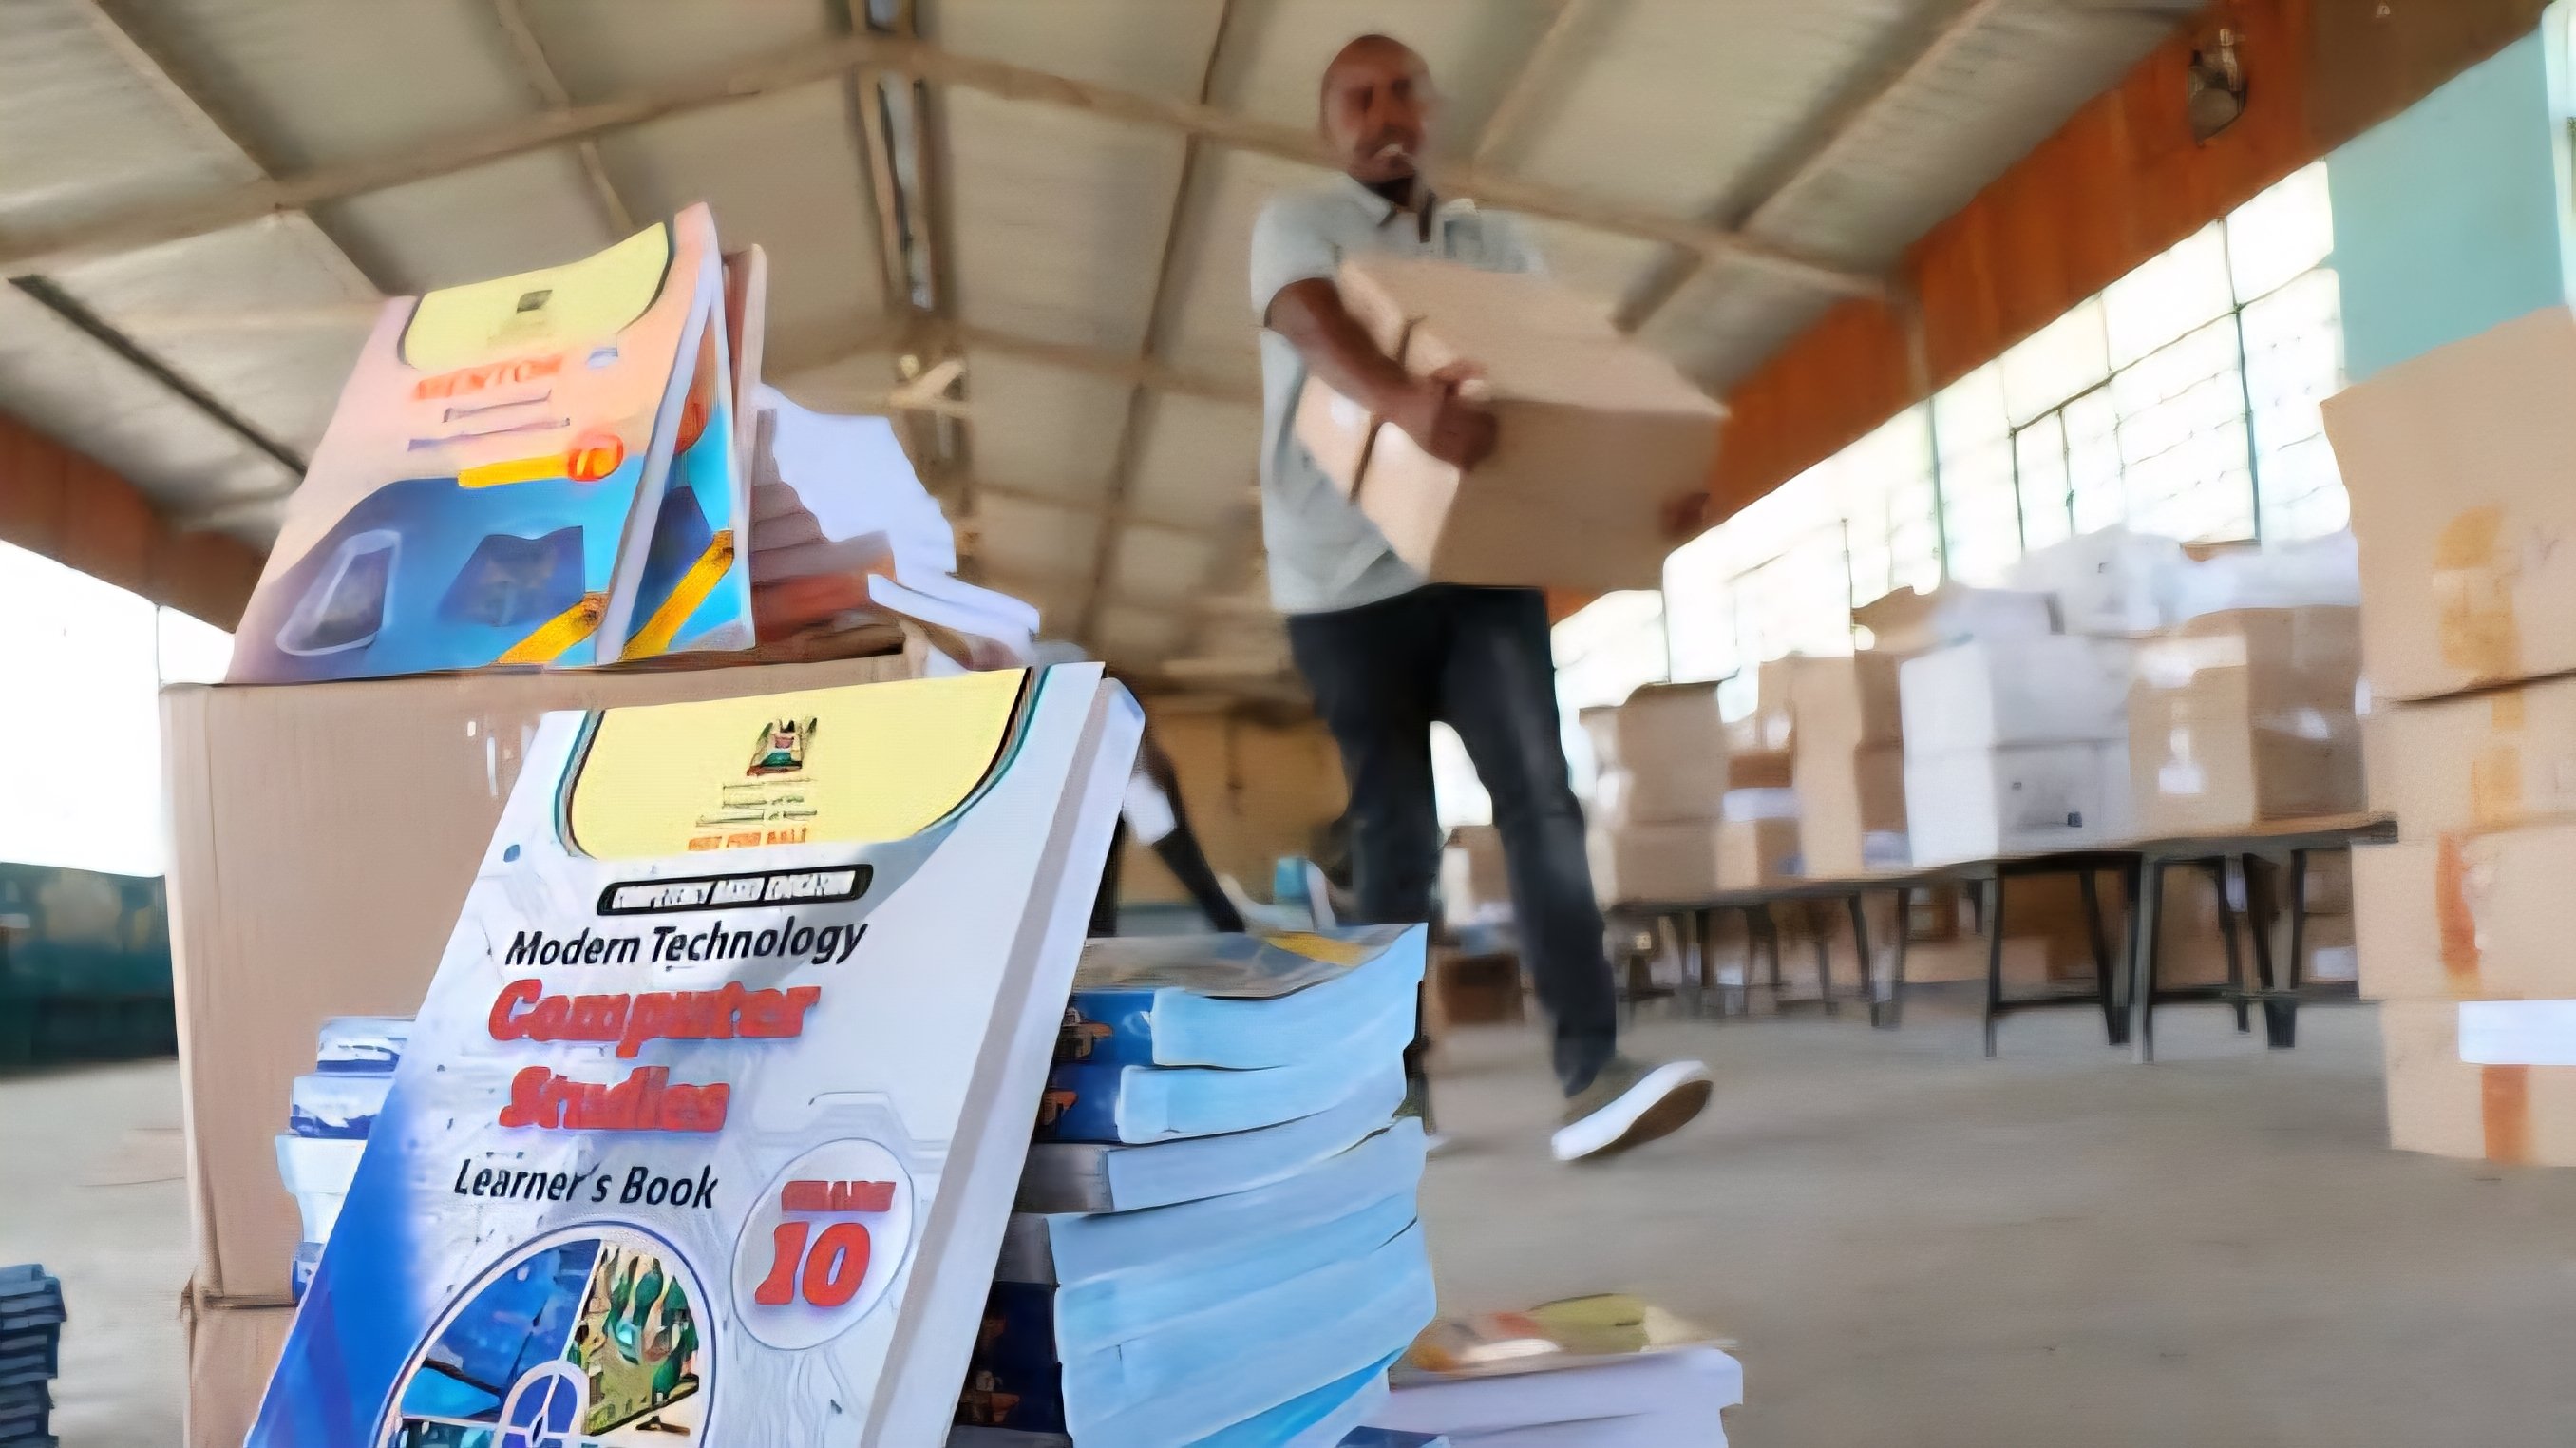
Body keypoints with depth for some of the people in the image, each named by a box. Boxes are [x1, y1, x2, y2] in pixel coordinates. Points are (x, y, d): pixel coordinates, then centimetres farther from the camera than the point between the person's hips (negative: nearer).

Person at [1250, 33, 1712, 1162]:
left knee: (1539, 797, -13)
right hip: (1349, 578, -3)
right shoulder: (1296, 224, 4)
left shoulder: (1499, 244, 18)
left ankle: (1592, 1076, -19)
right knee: (1394, 836, 1)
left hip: (1483, 564, 3)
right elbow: (1318, 328, -20)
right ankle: (1397, 1090, 13)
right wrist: (1409, 404, -43)